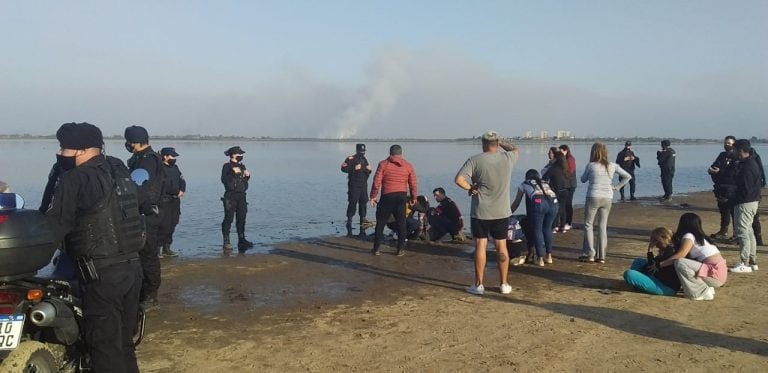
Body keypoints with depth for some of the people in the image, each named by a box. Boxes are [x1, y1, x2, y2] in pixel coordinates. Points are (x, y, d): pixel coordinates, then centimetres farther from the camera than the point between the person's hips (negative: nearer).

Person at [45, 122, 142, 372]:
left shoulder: (75, 179, -11)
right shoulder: (120, 171, 13)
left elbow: (53, 226, -12)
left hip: (101, 273, -8)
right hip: (132, 266, 8)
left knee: (105, 345, 0)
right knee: (123, 341, 19)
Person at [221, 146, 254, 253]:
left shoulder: (242, 166, 14)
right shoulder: (227, 166, -6)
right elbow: (224, 180, -18)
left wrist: (247, 175, 2)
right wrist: (233, 173, -26)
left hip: (241, 196, 7)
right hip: (230, 196, -7)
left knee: (241, 219, 10)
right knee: (228, 219, -4)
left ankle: (241, 240, 18)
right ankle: (226, 242, 0)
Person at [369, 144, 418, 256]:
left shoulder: (383, 164, -2)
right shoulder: (408, 165, 5)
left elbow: (376, 182, -6)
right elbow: (413, 184, 4)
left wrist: (373, 196, 2)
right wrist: (413, 197, 16)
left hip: (387, 197, -1)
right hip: (402, 197, 2)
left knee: (380, 223, 7)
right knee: (401, 223, 10)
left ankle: (376, 248, 9)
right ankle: (401, 249, 10)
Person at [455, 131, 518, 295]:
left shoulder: (475, 160, -11)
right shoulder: (508, 158, -2)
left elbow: (459, 179, -18)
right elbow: (515, 149, 22)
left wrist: (471, 188, -4)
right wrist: (501, 141, 21)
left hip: (480, 212, -2)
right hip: (502, 212, 3)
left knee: (480, 246, 4)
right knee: (501, 246, 11)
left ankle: (478, 285, 9)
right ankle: (503, 284, 19)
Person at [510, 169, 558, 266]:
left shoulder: (524, 184, 28)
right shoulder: (545, 183, 37)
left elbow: (516, 203, 33)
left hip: (539, 203, -4)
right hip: (554, 203, 4)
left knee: (537, 230, 10)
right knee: (547, 229, 22)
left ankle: (540, 259, 10)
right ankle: (549, 257, 27)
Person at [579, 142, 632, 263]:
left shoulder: (591, 165, -8)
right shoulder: (612, 166, 3)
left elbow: (583, 179, 7)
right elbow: (628, 176, 10)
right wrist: (616, 187, 9)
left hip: (593, 197, -4)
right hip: (607, 198, 4)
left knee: (588, 225, 8)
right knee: (603, 226, 10)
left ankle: (590, 254, 4)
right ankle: (601, 256, 11)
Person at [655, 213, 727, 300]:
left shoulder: (689, 236, -8)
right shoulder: (698, 237, 19)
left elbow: (680, 255, -20)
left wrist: (659, 264, -16)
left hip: (715, 274, -9)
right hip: (720, 273, 9)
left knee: (679, 263, -20)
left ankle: (703, 293, -9)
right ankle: (707, 288, 14)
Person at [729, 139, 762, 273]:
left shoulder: (746, 168, -21)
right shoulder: (753, 163, 12)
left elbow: (745, 190, -23)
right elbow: (758, 184, 17)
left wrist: (734, 200, -12)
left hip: (745, 204, -11)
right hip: (753, 201, 11)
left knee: (742, 232, -6)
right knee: (749, 232, 17)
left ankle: (745, 264, -3)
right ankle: (752, 262, 24)